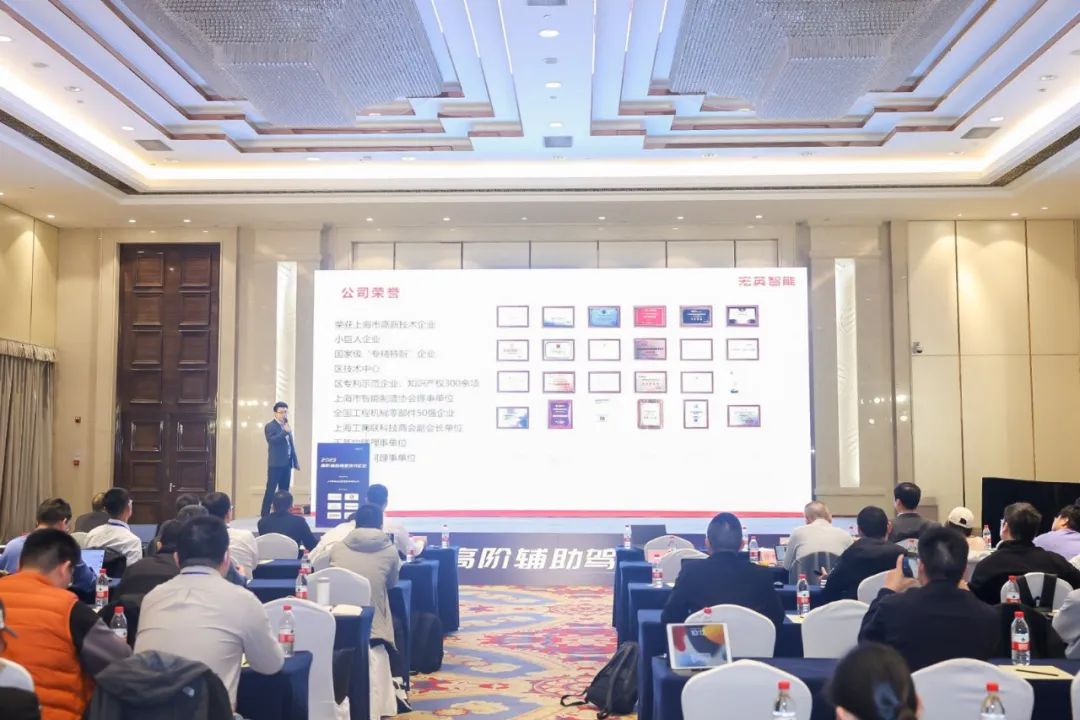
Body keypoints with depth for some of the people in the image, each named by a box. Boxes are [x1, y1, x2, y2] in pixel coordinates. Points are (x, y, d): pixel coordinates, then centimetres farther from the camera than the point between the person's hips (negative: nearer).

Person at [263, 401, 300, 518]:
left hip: (287, 463, 7)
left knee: (284, 490, 9)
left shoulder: (287, 426, 17)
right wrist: (285, 432, -25)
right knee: (271, 490, -7)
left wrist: (295, 461, 15)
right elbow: (271, 440, -22)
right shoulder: (270, 426, -5)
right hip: (276, 464, -7)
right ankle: (264, 515, -5)